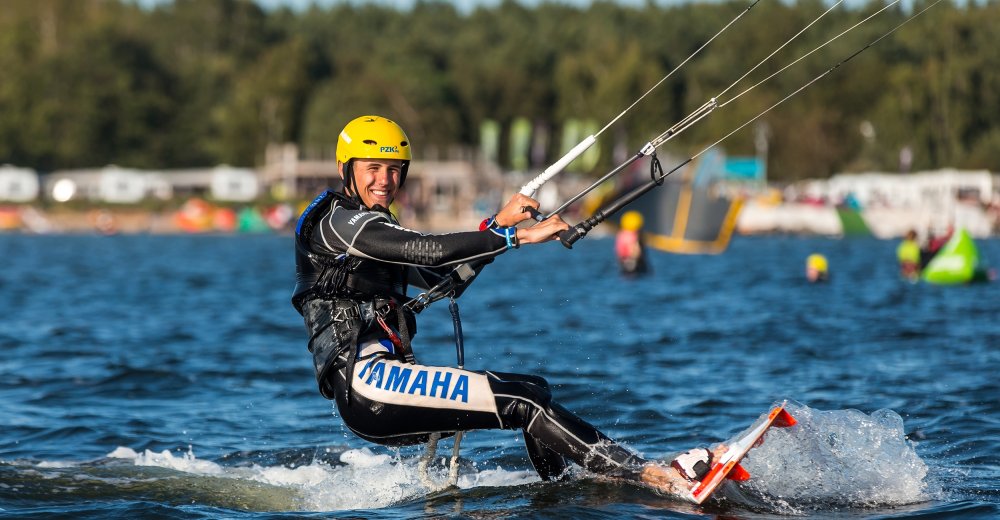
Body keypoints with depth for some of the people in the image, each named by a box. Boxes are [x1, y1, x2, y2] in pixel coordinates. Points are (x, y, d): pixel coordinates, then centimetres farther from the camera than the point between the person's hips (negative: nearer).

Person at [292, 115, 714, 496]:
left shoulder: (376, 231, 26)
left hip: (389, 381, 10)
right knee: (522, 402, -17)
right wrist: (518, 236, -17)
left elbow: (446, 281, 24)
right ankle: (657, 478, -21)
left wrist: (497, 227, 10)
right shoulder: (338, 220, -4)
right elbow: (425, 250, -18)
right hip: (364, 383, -10)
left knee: (534, 390, 10)